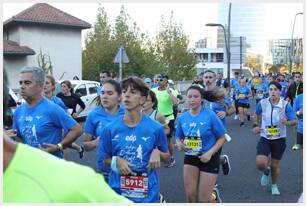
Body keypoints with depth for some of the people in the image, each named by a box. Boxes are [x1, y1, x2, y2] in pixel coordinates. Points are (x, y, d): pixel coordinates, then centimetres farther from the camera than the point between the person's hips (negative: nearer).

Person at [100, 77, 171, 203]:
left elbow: (167, 157, 7)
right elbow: (105, 159, 7)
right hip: (117, 192, 1)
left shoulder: (156, 128, -6)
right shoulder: (110, 129, -4)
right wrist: (116, 161, -12)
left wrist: (157, 153, -13)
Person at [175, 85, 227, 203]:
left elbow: (222, 138, -8)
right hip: (190, 158, 4)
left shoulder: (210, 115, -14)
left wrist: (210, 153, -19)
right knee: (191, 196, 3)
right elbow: (178, 138, 10)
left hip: (208, 158, -3)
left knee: (203, 199, 0)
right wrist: (179, 144, -13)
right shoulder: (182, 118, -3)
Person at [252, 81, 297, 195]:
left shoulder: (285, 105, -13)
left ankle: (274, 185, 40)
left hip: (279, 139, -1)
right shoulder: (262, 103, -8)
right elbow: (257, 114, 14)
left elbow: (295, 121, -12)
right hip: (265, 138, 1)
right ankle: (266, 172, 25)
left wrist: (287, 122, -32)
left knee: (275, 165, 12)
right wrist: (255, 125, -1)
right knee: (260, 164, -14)